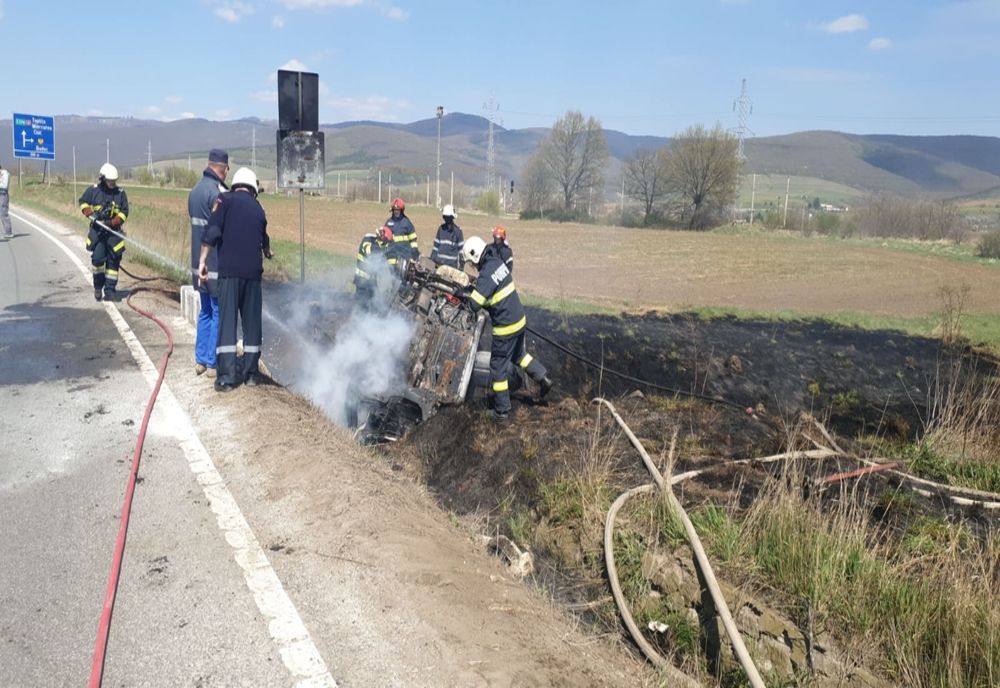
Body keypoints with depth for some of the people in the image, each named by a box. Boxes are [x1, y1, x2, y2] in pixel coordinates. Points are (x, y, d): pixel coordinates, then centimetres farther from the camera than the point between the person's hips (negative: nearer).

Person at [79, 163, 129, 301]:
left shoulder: (121, 193, 3)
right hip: (97, 230, -1)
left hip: (114, 231, 1)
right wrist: (89, 213, -7)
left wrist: (113, 223, -12)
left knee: (114, 260, 1)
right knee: (98, 257, -13)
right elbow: (83, 202, 12)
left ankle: (109, 290, 10)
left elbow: (124, 212, 2)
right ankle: (98, 286, 9)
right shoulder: (93, 190, 2)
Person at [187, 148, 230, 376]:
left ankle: (201, 360, 22)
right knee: (219, 313, 0)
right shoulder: (218, 193, -16)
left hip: (199, 263, 9)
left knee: (205, 311, 17)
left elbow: (196, 221, 14)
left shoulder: (195, 191, 11)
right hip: (217, 264, -8)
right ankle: (213, 363, 5)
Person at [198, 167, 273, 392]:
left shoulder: (225, 199, 4)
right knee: (252, 320, 11)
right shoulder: (257, 208, 18)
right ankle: (251, 371, 17)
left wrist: (203, 260, -4)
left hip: (230, 269, -3)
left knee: (227, 320, -3)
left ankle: (226, 376, -8)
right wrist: (267, 252, 57)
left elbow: (212, 231, -9)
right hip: (253, 270, 3)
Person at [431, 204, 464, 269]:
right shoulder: (441, 228, 8)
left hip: (452, 263, -3)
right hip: (440, 262, 4)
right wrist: (432, 259, 12)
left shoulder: (457, 230, -2)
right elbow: (436, 244, 14)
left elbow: (461, 247, 0)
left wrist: (462, 263, -2)